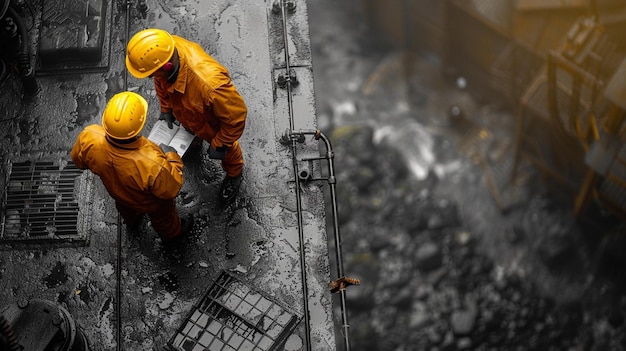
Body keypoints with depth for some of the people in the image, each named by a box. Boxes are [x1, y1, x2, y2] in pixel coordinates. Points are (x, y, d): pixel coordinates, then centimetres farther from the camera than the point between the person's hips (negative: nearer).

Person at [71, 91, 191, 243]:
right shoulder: (153, 165, -49)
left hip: (116, 192, 4)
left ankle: (132, 223, 73)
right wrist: (172, 157, -17)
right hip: (150, 203, -3)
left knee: (126, 209, 40)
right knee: (162, 218, 33)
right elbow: (170, 191, -29)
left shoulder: (89, 139, -37)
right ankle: (172, 234, 65)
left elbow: (78, 160, -13)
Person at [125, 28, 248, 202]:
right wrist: (166, 108, 1)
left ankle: (234, 175, 61)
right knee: (190, 133, 39)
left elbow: (236, 115, -34)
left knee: (226, 150, 29)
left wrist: (219, 144, -20)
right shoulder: (165, 48, -33)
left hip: (214, 125, -5)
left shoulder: (210, 84, -52)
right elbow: (161, 80, -7)